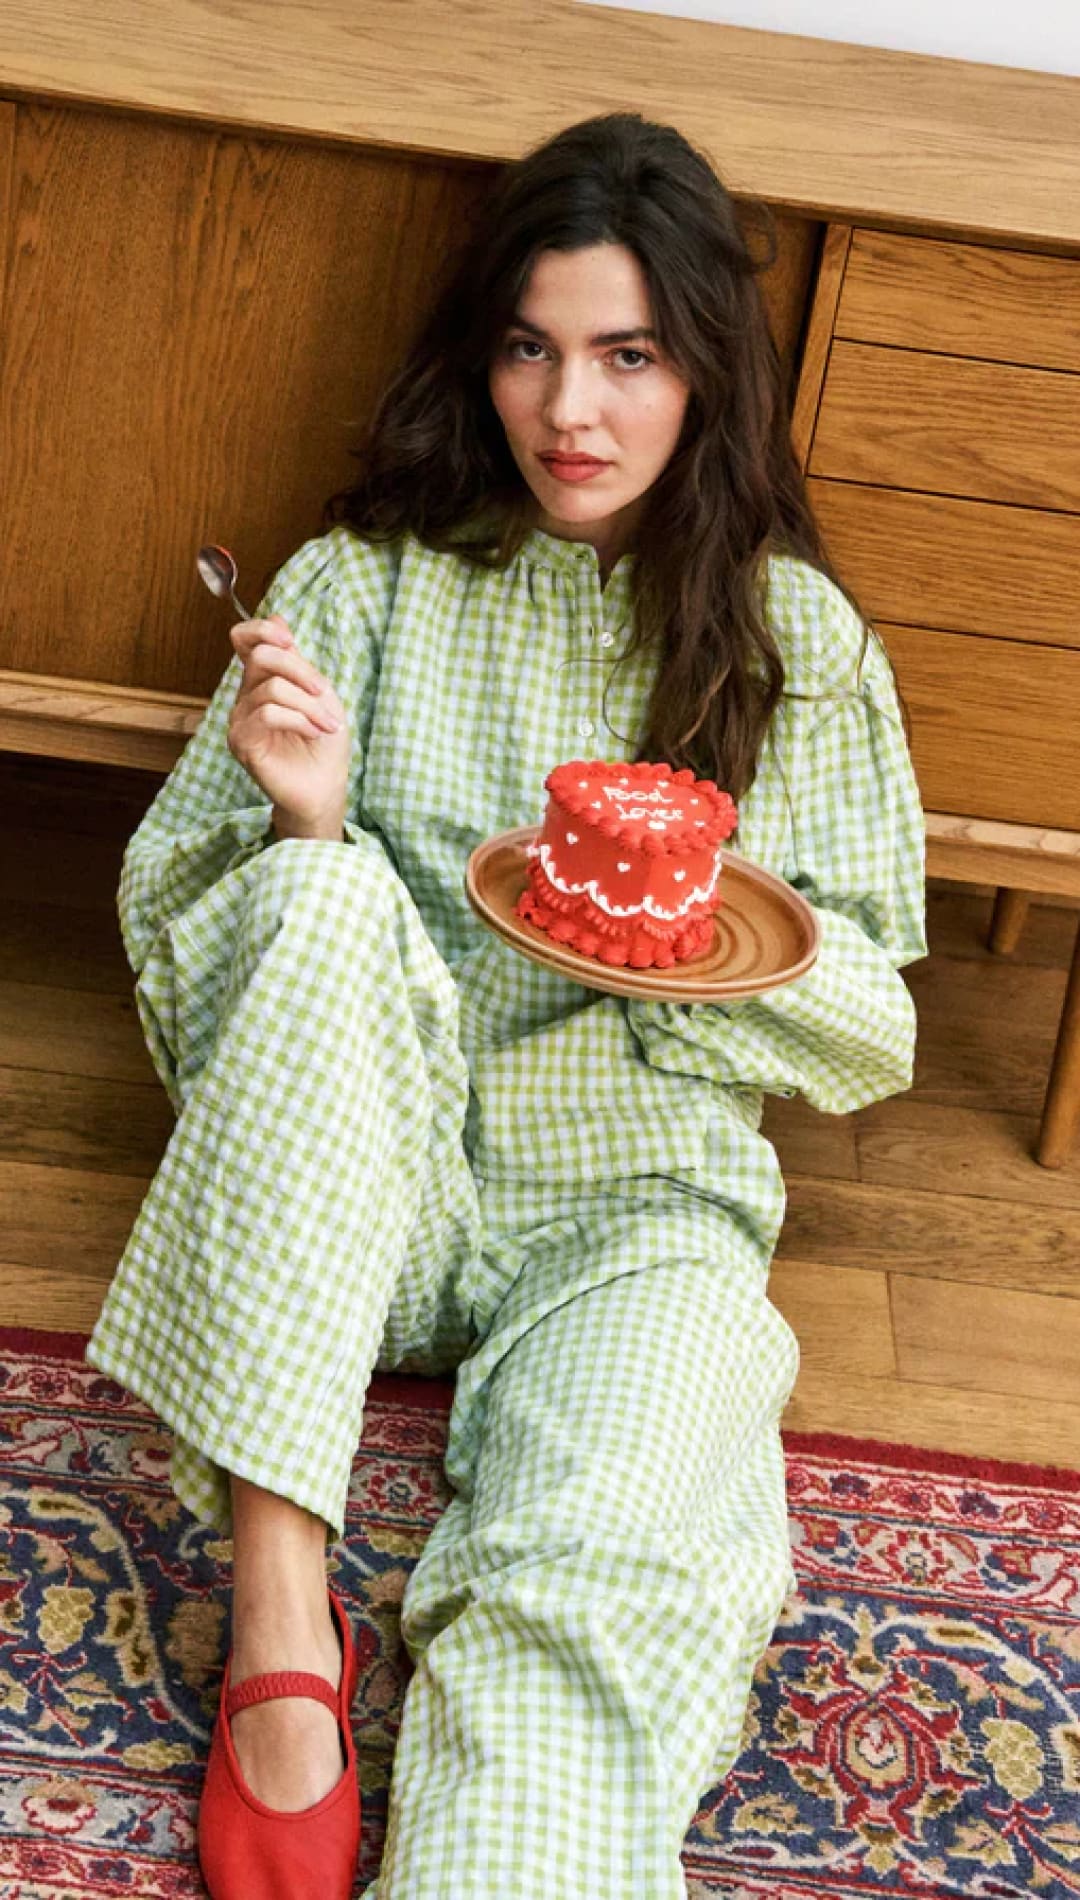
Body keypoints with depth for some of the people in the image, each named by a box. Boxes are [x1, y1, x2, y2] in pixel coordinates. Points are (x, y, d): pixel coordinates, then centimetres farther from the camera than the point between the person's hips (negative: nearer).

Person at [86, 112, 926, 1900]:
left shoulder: (798, 640, 6)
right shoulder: (367, 582, 5)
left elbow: (870, 1027, 8)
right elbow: (171, 920, 6)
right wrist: (298, 822, -16)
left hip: (637, 1196, 0)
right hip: (361, 1194, 1)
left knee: (596, 1587, -32)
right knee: (329, 897, -32)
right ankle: (280, 1618, -33)